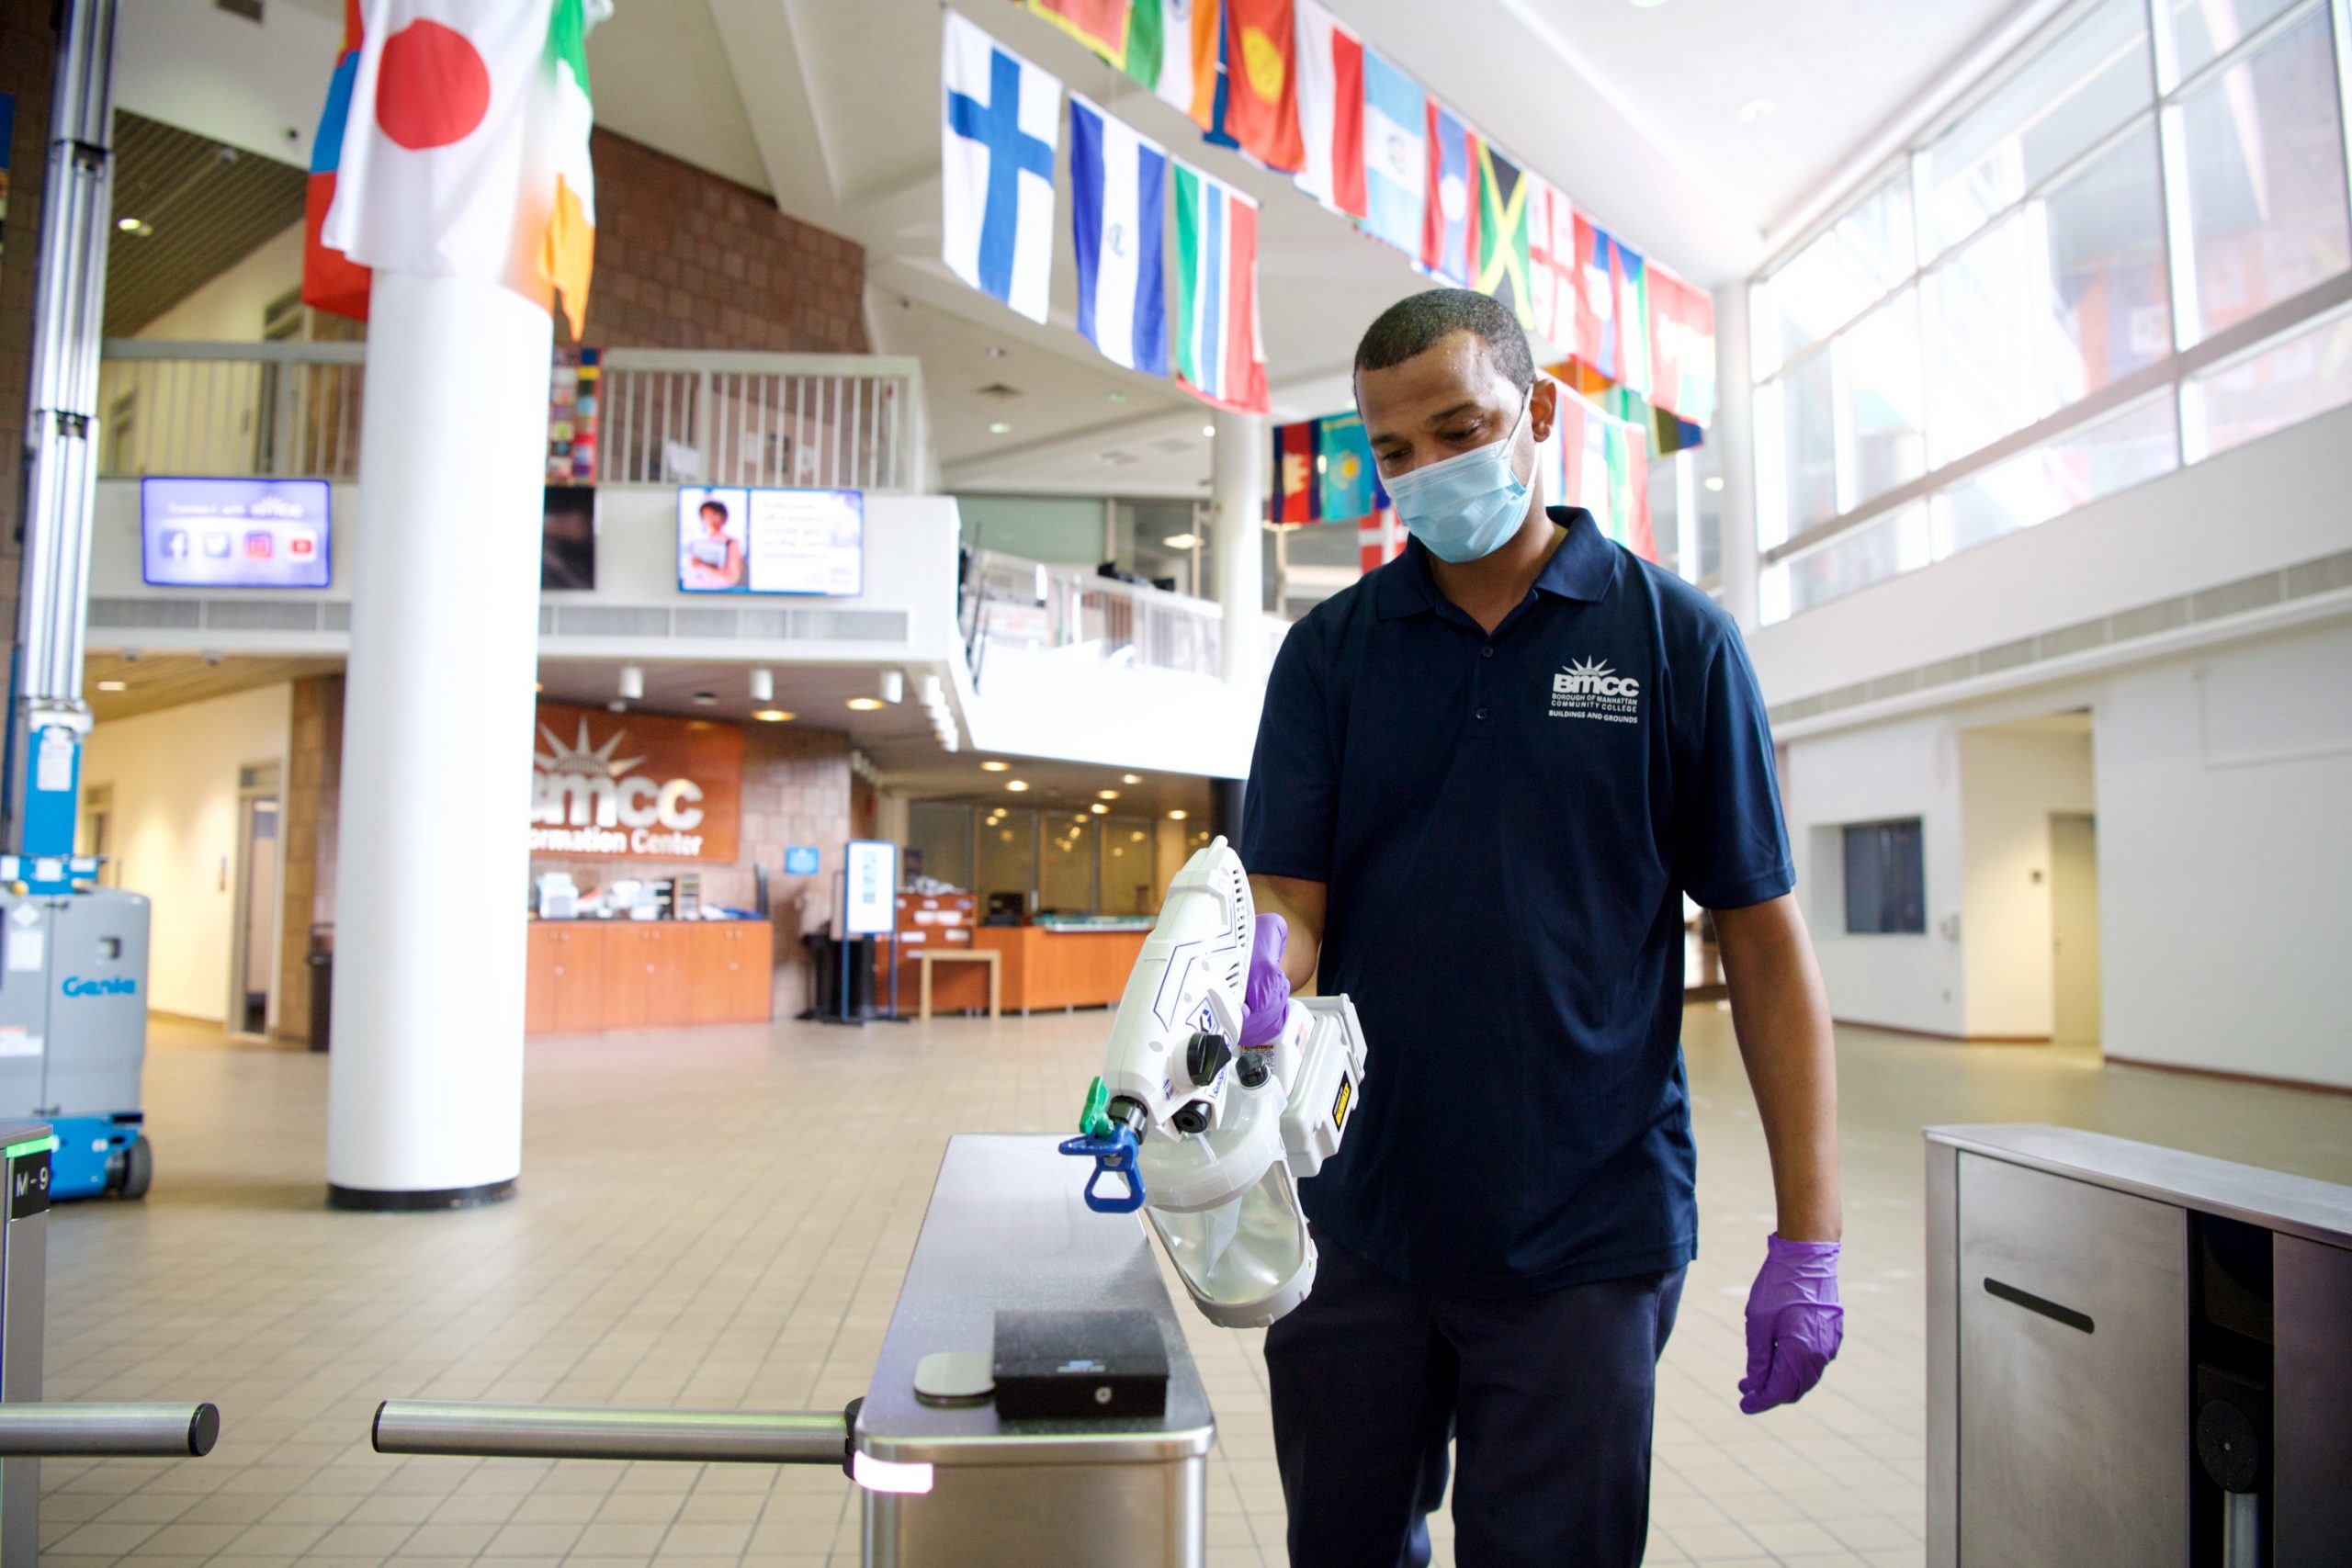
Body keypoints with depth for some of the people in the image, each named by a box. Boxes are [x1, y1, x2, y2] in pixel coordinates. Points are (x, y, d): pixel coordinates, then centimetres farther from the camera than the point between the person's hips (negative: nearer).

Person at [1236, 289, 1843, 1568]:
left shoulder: (1675, 638, -2)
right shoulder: (1330, 650, 3)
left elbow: (1762, 941, -2)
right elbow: (1289, 898, -2)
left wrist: (1807, 1238, -7)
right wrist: (1252, 970, -27)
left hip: (1585, 1235, -2)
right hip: (1356, 1214, 3)